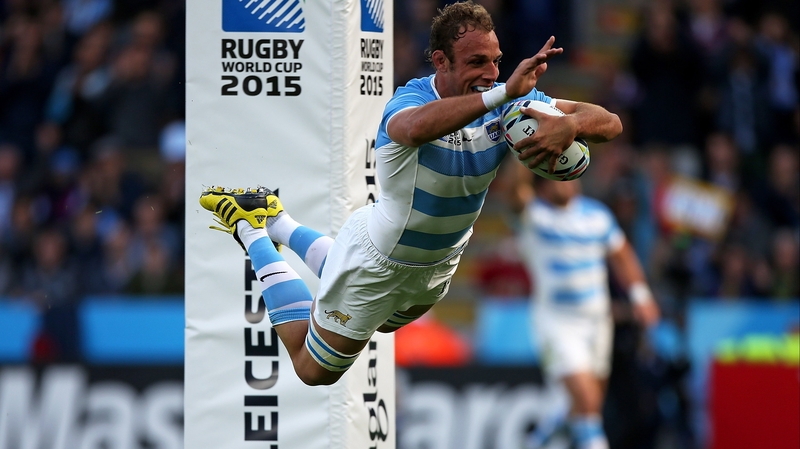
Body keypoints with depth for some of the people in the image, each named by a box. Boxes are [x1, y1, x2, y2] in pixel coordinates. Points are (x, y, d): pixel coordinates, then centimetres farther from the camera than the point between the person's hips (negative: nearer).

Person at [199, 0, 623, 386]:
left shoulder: (508, 101, -21)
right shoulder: (410, 100, -36)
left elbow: (608, 122, -27)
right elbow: (416, 127, -63)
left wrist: (568, 124, -51)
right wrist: (504, 93, -71)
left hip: (440, 262, 6)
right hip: (377, 265, -6)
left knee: (386, 321, 37)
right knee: (314, 370, 14)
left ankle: (278, 225, 48)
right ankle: (253, 232, 29)